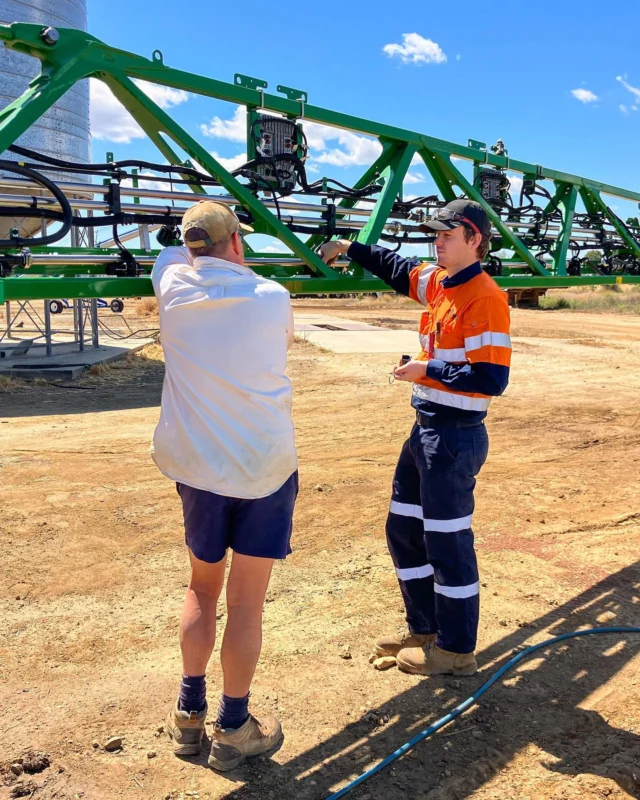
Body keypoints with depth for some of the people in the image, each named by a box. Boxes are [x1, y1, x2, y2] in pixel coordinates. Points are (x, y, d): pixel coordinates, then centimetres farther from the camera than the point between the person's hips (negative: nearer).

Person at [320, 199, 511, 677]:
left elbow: (492, 378, -22)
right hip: (427, 429, 10)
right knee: (404, 530, 18)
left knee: (447, 544, 2)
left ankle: (456, 651, 20)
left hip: (456, 436, -9)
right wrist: (350, 249, 24)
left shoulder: (485, 296, -17)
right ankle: (425, 630, 34)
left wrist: (429, 369, -17)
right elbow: (398, 269, 28)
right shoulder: (438, 282, 9)